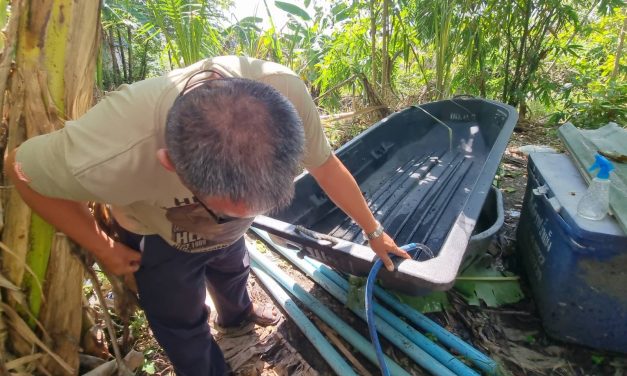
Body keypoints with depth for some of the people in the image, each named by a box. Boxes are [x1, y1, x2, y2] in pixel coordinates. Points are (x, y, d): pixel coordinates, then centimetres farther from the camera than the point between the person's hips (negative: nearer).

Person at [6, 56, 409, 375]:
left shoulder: (284, 92, -40)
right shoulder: (111, 154, -47)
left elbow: (326, 167, -22)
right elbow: (22, 167, -23)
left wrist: (374, 232, -9)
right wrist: (103, 249, -17)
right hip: (160, 241, -3)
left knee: (232, 275, 33)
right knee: (182, 326, 16)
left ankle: (238, 316, 69)